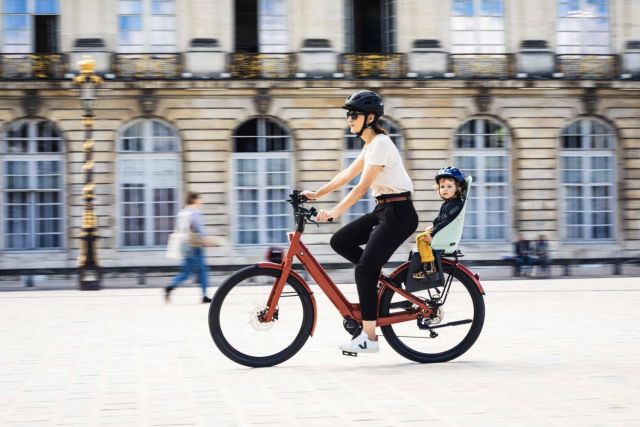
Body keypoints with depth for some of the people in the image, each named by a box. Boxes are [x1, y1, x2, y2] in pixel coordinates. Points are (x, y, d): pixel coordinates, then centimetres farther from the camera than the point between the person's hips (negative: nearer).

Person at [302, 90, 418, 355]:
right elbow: (347, 175, 16)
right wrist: (316, 194, 11)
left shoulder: (380, 144, -16)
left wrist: (334, 212, -28)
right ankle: (379, 275, 12)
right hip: (382, 211, 9)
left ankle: (369, 337, -9)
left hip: (398, 214, -9)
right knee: (340, 241, 2)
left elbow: (362, 186, -23)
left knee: (364, 270, -13)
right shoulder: (371, 144, 13)